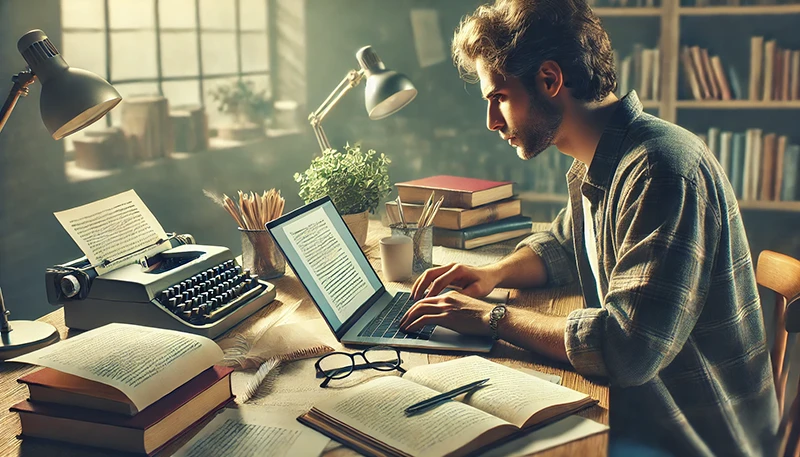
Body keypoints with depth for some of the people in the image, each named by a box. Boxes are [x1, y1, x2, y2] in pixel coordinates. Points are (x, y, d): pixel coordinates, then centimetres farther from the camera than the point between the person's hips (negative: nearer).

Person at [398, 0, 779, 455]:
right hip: (635, 410, 8)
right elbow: (561, 245, 24)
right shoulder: (594, 169, 4)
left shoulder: (660, 169, -26)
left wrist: (494, 318, -21)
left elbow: (629, 348, -32)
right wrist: (496, 273, 3)